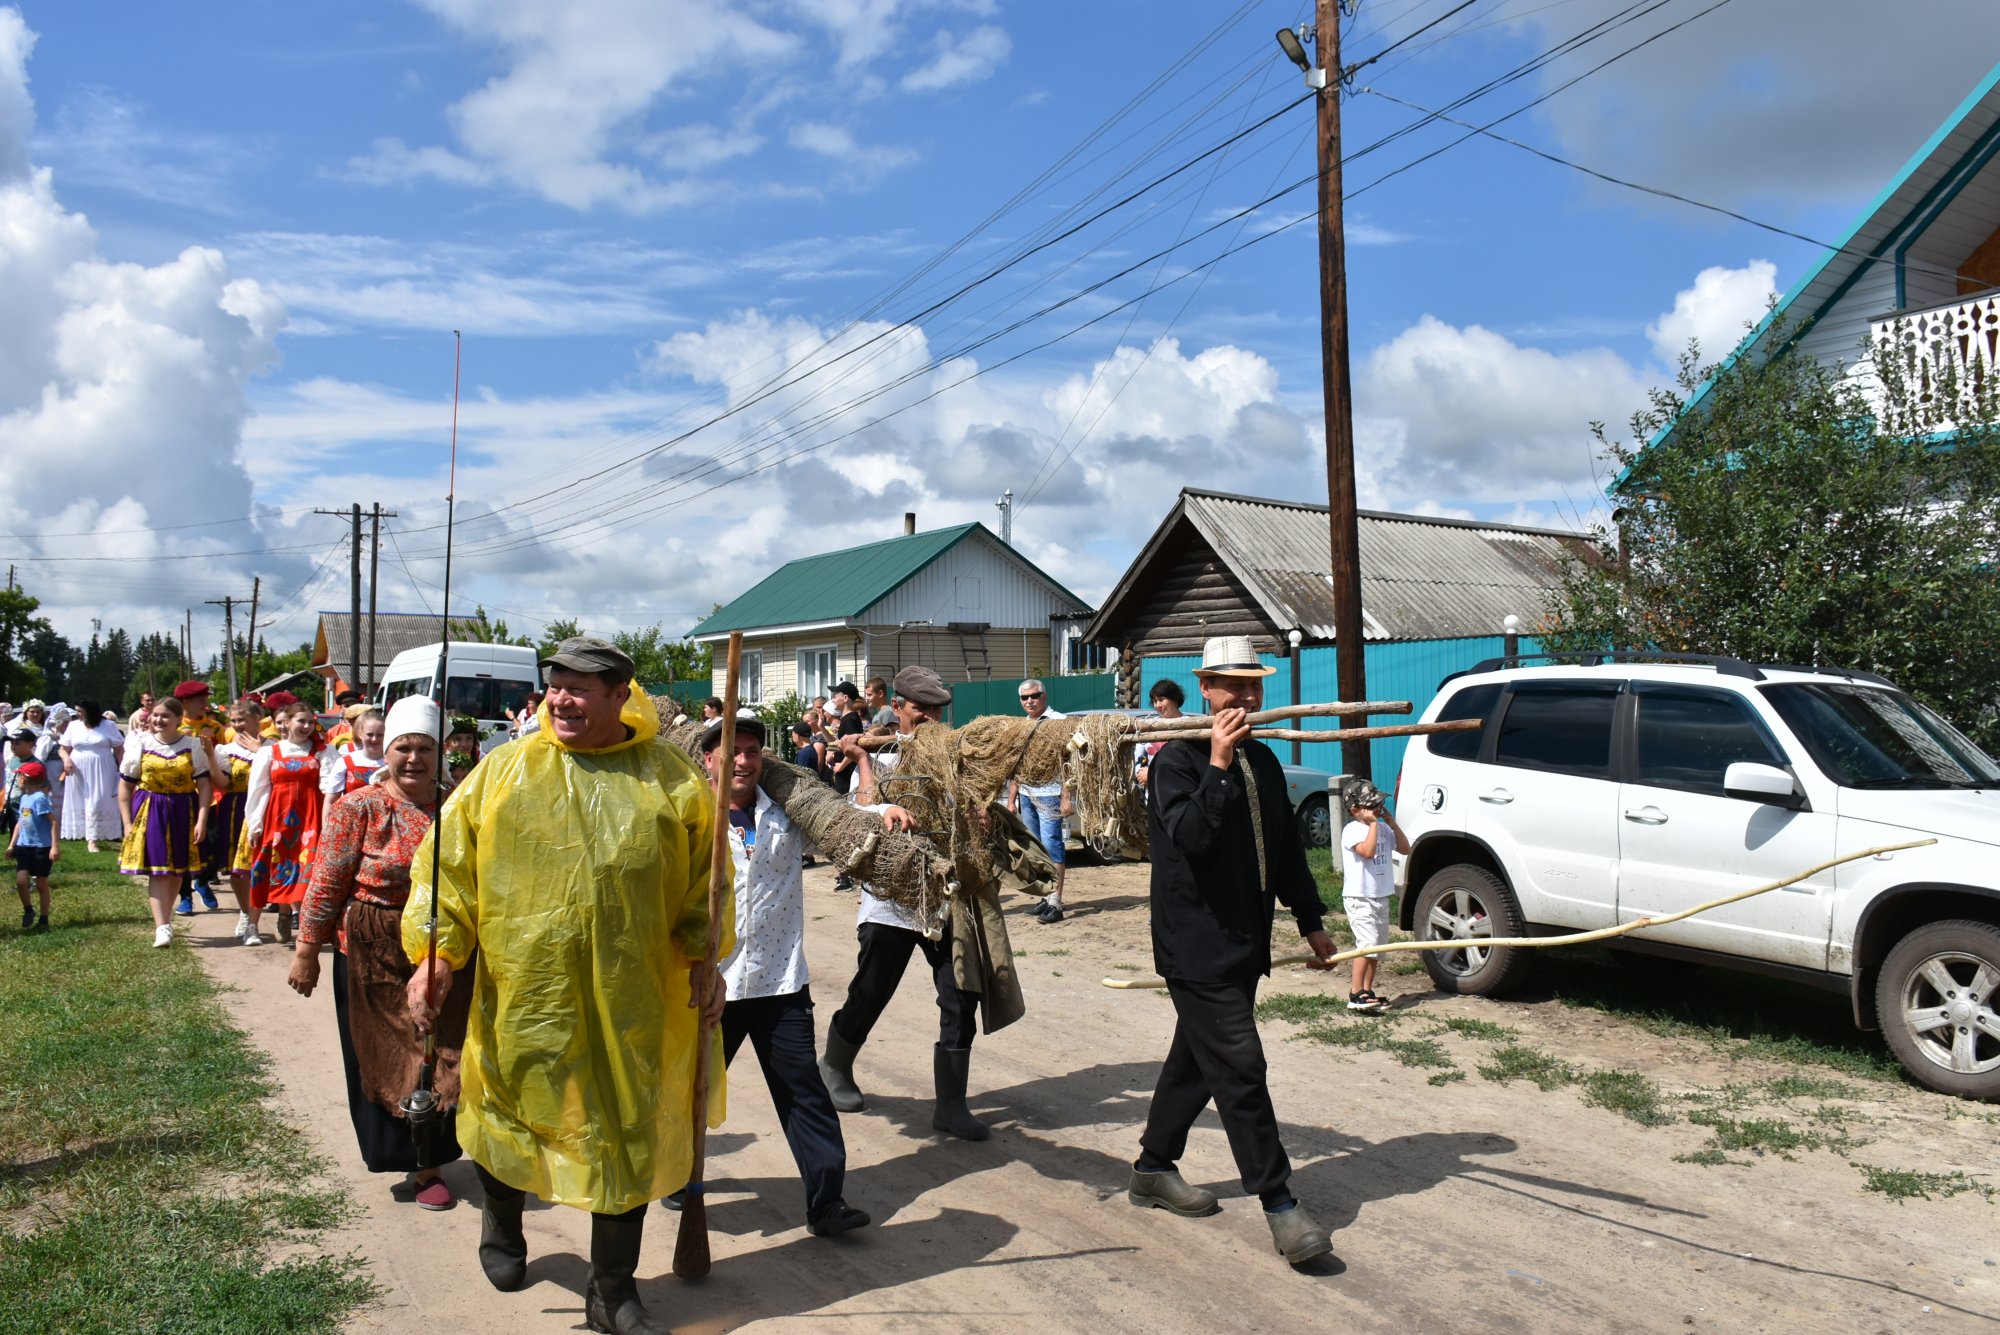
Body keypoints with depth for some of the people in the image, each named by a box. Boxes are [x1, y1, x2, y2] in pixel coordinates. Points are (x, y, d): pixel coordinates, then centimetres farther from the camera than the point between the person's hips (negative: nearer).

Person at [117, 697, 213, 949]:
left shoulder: (193, 746, 0)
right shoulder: (140, 744, 1)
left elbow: (204, 786, -2)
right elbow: (124, 786, 5)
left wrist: (201, 820, -10)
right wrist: (127, 823, -1)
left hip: (183, 813, 1)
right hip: (150, 812, -1)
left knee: (178, 870, 10)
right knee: (157, 869, -9)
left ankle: (163, 917, 30)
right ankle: (162, 927, -10)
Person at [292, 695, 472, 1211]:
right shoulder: (357, 809, -7)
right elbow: (326, 885, -7)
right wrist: (306, 951, -8)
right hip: (374, 960, -3)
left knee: (440, 1059, 9)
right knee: (383, 1059, 8)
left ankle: (428, 1163, 24)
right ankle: (399, 1158, 22)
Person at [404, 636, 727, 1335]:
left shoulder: (672, 778, 0)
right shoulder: (504, 771, 0)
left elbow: (705, 879, 7)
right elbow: (449, 864, 1)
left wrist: (705, 958, 1)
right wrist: (435, 953, -7)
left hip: (633, 1002, 0)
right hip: (522, 995, 1)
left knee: (628, 1135, 7)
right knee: (509, 1116, 18)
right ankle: (501, 1219, 52)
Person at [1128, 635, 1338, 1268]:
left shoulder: (1263, 761, 12)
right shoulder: (1178, 759, -11)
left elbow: (1286, 846, 20)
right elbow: (1190, 837, -26)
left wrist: (1309, 920, 23)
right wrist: (1217, 766, -31)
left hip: (1245, 943, 8)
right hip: (1197, 947, -8)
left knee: (1196, 1060, 17)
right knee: (1240, 1069, -7)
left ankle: (1153, 1169, 31)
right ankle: (1279, 1203, 1)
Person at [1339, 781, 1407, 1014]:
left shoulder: (1383, 829, 12)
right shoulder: (1352, 830, -13)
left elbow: (1405, 848, 9)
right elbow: (1368, 851, -28)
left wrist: (1391, 822, 1)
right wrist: (1373, 823, -21)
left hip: (1381, 897, 9)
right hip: (1359, 898, -9)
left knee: (1377, 946, 12)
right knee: (1368, 942, -19)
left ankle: (1367, 991, 20)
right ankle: (1356, 994, -15)